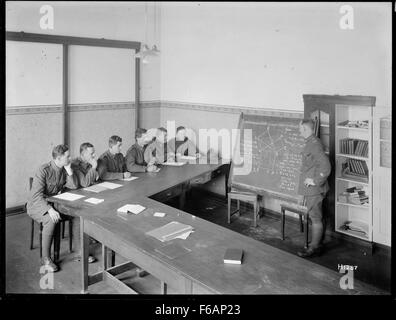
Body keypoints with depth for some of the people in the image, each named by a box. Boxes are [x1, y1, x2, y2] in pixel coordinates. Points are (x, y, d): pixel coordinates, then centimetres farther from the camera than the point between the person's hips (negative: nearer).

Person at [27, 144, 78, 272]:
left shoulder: (64, 169, 2)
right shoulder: (43, 170, -20)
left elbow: (74, 186, -3)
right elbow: (37, 195, -25)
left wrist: (69, 169, -14)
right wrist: (49, 209, -37)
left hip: (54, 202, 6)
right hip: (37, 204, -6)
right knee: (51, 220, -36)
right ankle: (46, 259, -22)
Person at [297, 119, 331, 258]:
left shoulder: (314, 144, -20)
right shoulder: (311, 142, 12)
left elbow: (326, 166, -28)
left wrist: (315, 181, -21)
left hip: (314, 189, -10)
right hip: (310, 189, 10)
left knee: (316, 218, -1)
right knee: (314, 217, 17)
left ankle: (314, 248, 7)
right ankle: (317, 244, 28)